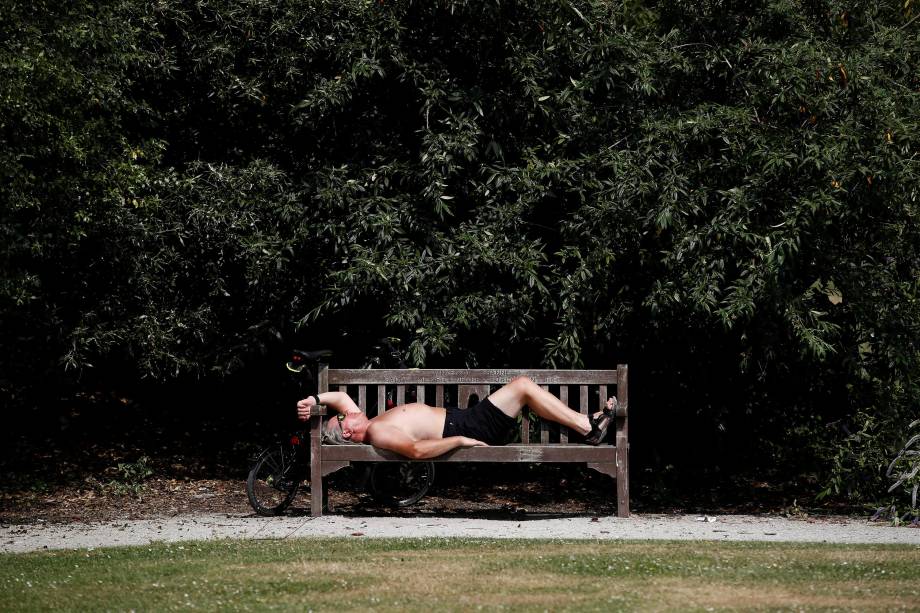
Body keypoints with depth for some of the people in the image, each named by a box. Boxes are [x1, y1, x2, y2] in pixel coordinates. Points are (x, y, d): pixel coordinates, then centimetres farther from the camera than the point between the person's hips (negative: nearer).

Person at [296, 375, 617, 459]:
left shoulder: (368, 425, 9)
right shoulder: (379, 434, -20)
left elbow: (340, 396, 24)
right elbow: (416, 450, -35)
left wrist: (314, 400, 7)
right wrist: (460, 441, -31)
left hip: (466, 419, 10)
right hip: (469, 429, -10)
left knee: (522, 386, 9)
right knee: (523, 385, -10)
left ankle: (586, 423, 13)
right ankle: (589, 428, -3)